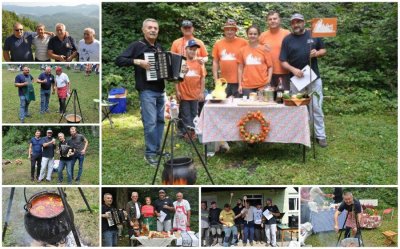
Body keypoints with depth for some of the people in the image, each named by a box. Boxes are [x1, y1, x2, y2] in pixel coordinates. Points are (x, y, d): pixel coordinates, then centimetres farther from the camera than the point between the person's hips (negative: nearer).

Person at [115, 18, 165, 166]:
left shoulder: (159, 47, 15)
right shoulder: (137, 45, -5)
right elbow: (119, 60, -13)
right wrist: (137, 61, -24)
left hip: (160, 90, 7)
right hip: (147, 91, -7)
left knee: (160, 120, 10)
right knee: (150, 122, -10)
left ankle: (158, 149, 21)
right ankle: (149, 153, -1)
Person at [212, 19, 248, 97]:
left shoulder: (243, 42, -2)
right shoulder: (218, 43, 5)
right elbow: (215, 62, 8)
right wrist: (216, 79, 3)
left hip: (238, 81, -2)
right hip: (223, 82, 2)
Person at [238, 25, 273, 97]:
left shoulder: (264, 49, 3)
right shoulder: (243, 50, 6)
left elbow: (270, 66, 5)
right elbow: (240, 68, 8)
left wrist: (268, 81, -6)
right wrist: (240, 85, 5)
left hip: (262, 86, -1)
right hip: (247, 86, 1)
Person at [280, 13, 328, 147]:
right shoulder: (287, 39, 0)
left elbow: (324, 50, 12)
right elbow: (283, 61, -2)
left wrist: (317, 53, -12)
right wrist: (293, 69, -20)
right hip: (296, 79, 0)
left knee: (316, 107, 1)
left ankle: (320, 135, 10)